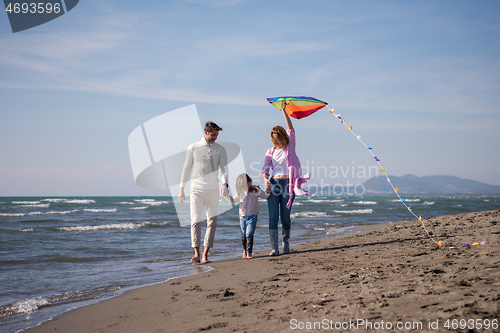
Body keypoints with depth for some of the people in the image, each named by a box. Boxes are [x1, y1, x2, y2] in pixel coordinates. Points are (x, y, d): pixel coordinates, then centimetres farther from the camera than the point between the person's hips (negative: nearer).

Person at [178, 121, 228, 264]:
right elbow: (186, 168, 11)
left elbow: (224, 168, 0)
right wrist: (181, 188, 8)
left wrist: (224, 184, -19)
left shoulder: (220, 149, 8)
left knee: (212, 221, -1)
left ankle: (205, 254, 3)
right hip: (196, 188, -1)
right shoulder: (193, 148, 7)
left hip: (212, 189, 1)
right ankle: (196, 253, -15)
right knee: (196, 221, -10)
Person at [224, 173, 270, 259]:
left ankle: (249, 253, -10)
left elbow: (265, 196, 12)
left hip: (252, 217, -2)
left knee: (249, 234, -14)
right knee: (243, 235, 6)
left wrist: (268, 191, -7)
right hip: (243, 217, 2)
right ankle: (244, 251, 28)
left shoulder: (255, 190, 1)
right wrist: (226, 195, -1)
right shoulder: (240, 193, 6)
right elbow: (232, 201, 13)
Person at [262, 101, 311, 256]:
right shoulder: (270, 152, 14)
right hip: (274, 183, 2)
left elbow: (290, 130, -1)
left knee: (285, 216, 0)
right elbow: (265, 169, 7)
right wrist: (265, 179, -15)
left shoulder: (289, 147, 9)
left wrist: (284, 111, -4)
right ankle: (274, 247, -10)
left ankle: (286, 243, 20)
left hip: (287, 184, -2)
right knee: (273, 216, -8)